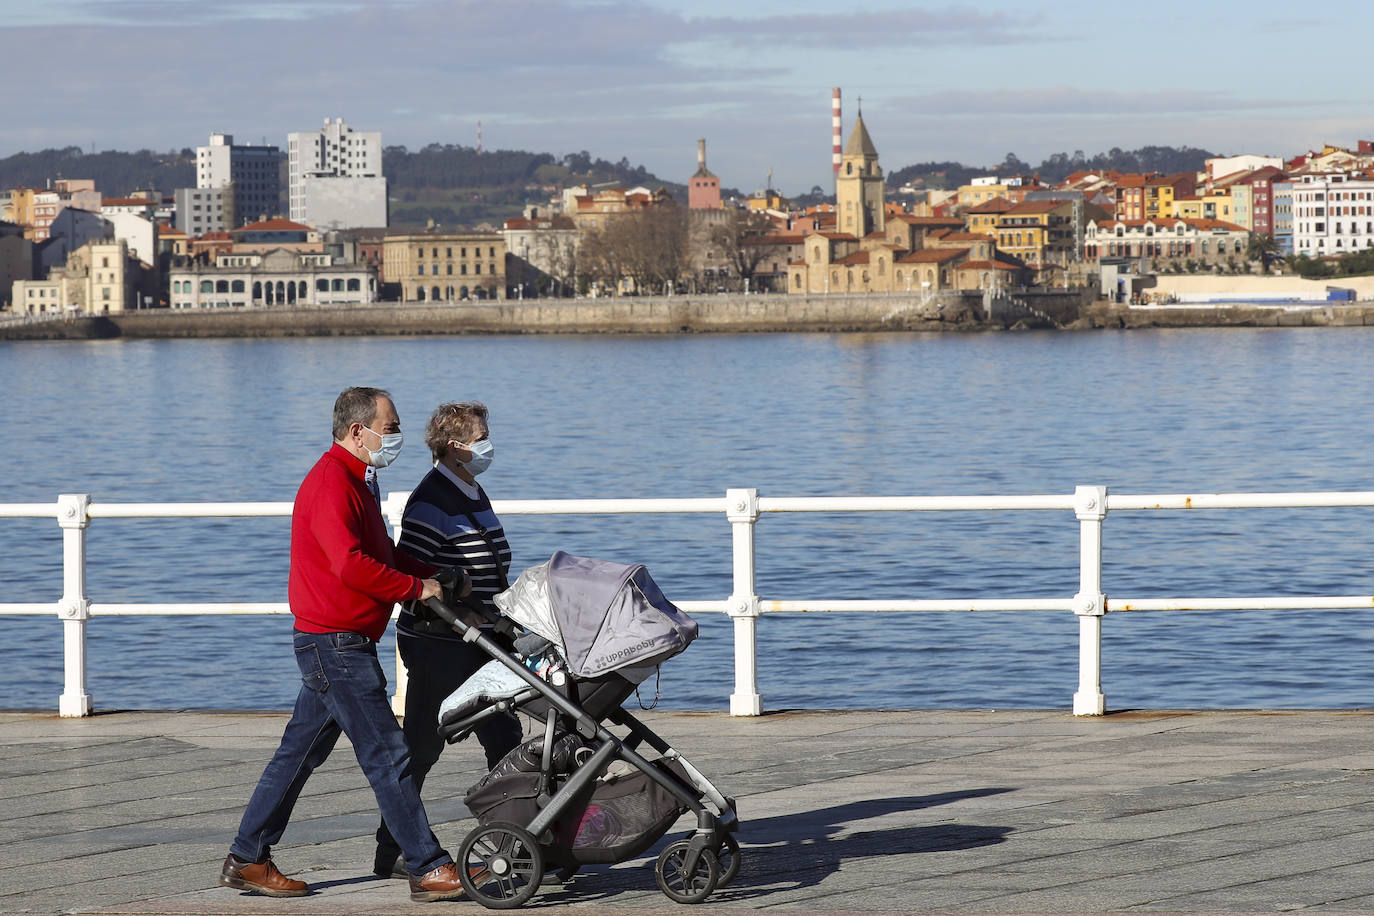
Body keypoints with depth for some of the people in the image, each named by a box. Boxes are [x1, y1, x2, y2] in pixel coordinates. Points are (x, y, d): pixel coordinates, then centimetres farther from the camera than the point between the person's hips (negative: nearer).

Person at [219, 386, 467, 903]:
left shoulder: (352, 482, 18)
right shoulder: (330, 483, -16)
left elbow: (381, 553, 24)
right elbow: (352, 565, -25)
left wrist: (433, 576, 9)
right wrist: (415, 588, -17)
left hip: (333, 646, 11)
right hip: (335, 642, -11)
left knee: (300, 753, 13)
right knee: (387, 757, -8)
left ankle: (247, 860, 19)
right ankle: (428, 870, -6)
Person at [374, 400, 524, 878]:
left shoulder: (475, 494, 14)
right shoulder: (431, 502, -16)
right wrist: (458, 614, -26)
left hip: (476, 642, 9)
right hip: (437, 645, -9)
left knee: (505, 740, 8)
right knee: (421, 748, -2)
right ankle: (390, 852, 7)